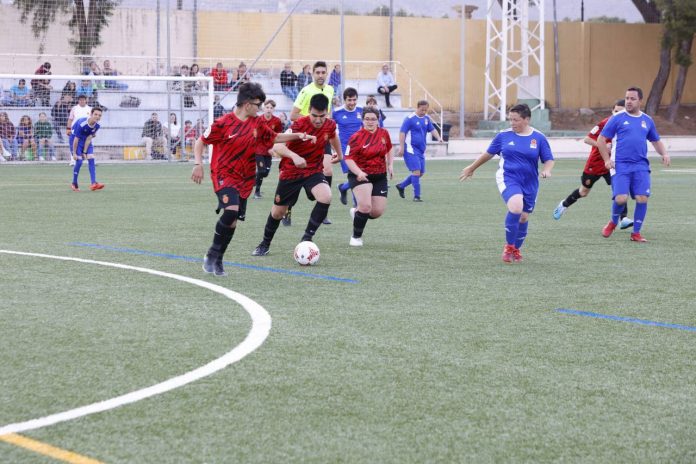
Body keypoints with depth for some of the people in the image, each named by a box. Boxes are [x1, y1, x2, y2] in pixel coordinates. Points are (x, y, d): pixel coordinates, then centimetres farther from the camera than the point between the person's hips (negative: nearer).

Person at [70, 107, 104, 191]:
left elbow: (88, 138, -11)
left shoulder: (97, 125, -15)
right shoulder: (81, 124, -32)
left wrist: (84, 152, -13)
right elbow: (76, 139, -24)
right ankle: (74, 184, 5)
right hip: (76, 139, -5)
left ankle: (93, 183, -16)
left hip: (87, 141, 5)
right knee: (79, 161, -12)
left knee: (91, 159, -10)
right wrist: (74, 153, -18)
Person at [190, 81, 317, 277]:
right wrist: (198, 164, -17)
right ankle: (212, 255, -12)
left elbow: (274, 138, 22)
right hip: (224, 175, -6)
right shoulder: (224, 123, -12)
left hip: (245, 179, 6)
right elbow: (201, 142, -5)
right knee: (231, 210, -27)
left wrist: (298, 136, 13)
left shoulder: (257, 124, 6)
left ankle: (216, 260, 17)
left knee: (232, 220, 4)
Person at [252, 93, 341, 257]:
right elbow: (276, 145, -38)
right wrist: (294, 156, -55)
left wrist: (339, 153, 34)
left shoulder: (330, 125, -10)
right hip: (291, 172, -2)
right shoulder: (299, 125, -26)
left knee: (326, 197, -28)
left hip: (314, 171, 2)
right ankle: (265, 244, 38)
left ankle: (307, 238, -13)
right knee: (278, 211, 10)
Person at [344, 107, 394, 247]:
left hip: (380, 176, 5)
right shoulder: (357, 137, -15)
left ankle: (357, 212, 34)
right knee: (366, 206, -23)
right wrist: (359, 172, -31)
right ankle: (356, 237, -2)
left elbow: (389, 150, 19)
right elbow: (348, 158, -17)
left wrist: (390, 165, 7)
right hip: (361, 176, -5)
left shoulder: (384, 134, 0)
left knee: (377, 212, 0)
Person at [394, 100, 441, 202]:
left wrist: (438, 138, -3)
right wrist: (401, 147, -17)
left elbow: (432, 129, 17)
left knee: (421, 173, 9)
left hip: (421, 150, 8)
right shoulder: (410, 118, -10)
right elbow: (402, 132, -11)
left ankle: (401, 186, 27)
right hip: (411, 149, -8)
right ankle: (416, 196, -12)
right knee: (416, 171, -16)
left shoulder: (426, 118, 11)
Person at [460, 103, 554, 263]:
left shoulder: (539, 138, -1)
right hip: (508, 179, -2)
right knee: (516, 208, -28)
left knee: (524, 217, 10)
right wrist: (471, 168, 23)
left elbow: (549, 159, 3)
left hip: (530, 183, 2)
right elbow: (488, 154, 14)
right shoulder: (504, 136, 1)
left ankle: (516, 249, 37)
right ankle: (508, 246, -10)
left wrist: (546, 170, -20)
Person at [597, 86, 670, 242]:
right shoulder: (617, 118, 1)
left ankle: (636, 233, 6)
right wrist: (607, 160, -5)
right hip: (621, 165, -3)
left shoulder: (647, 120, 13)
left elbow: (656, 140, 25)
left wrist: (664, 153, 6)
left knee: (642, 198, -10)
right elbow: (601, 140, 3)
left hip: (641, 166, 3)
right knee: (621, 198, -14)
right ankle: (613, 222, 19)